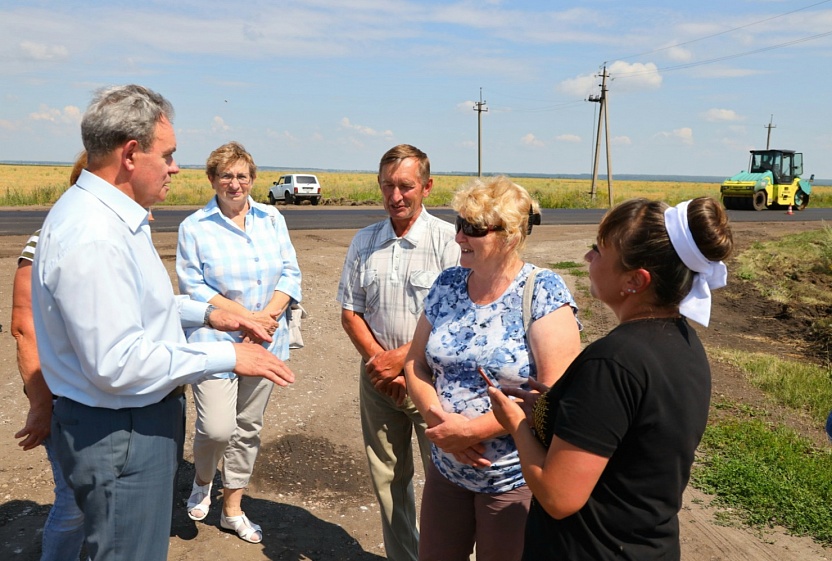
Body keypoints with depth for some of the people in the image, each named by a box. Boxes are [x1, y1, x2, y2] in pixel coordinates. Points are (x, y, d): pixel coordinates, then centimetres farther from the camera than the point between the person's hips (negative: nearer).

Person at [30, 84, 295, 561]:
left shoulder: (112, 216, 7)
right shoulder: (92, 236, -27)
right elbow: (117, 365, -29)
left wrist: (205, 312, 8)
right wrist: (227, 356, -22)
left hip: (141, 420, 10)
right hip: (119, 435, -10)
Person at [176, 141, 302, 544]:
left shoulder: (272, 219, 6)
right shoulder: (194, 227, -3)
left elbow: (290, 272, 5)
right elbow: (193, 287, -7)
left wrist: (270, 313, -13)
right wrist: (245, 316, -16)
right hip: (215, 341, -3)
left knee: (248, 428, 12)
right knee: (217, 428, -10)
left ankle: (232, 508, 31)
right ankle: (202, 482, 25)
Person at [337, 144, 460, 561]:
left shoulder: (448, 241, -10)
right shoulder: (364, 242, 6)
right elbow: (350, 311, 7)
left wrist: (401, 358, -14)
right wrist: (377, 360, -6)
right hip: (378, 378, 5)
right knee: (387, 478, 14)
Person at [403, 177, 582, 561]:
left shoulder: (543, 292, -16)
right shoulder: (447, 284, 0)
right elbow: (416, 364, 4)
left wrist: (472, 430, -23)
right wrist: (438, 418, -15)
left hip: (516, 480, -5)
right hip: (446, 468, 5)